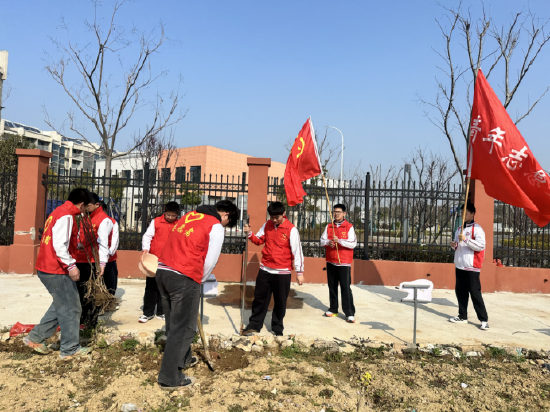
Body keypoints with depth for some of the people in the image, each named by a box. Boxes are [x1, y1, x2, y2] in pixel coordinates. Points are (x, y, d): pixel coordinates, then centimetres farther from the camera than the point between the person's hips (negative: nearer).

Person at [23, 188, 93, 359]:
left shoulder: (59, 212, 13)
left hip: (47, 268, 10)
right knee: (71, 309, 1)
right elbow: (60, 245, -26)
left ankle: (35, 338, 28)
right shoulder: (66, 216, -18)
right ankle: (70, 350, 11)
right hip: (57, 271, -10)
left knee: (61, 306, 21)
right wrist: (71, 266, -25)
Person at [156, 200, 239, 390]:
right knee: (183, 328, 4)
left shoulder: (190, 215, 18)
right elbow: (209, 262, -6)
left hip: (162, 271, 8)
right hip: (183, 278, -8)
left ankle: (183, 359, 40)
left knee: (174, 323, 21)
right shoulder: (216, 227, -4)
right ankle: (170, 378, 12)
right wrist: (199, 281, 11)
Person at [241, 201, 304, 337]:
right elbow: (259, 240, 12)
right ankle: (254, 325, 26)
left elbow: (297, 251, -11)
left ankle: (277, 329, 26)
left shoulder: (291, 229, -12)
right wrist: (250, 234, -9)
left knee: (280, 302, 10)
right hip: (265, 270, 4)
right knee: (259, 299, 12)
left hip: (283, 272, -4)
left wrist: (299, 272, -11)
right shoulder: (267, 225, 3)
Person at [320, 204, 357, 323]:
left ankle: (350, 313, 0)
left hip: (344, 262, -5)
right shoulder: (329, 226, 10)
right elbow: (322, 240, 9)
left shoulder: (349, 227, -3)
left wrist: (339, 241, -21)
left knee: (346, 287, -6)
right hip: (331, 261, 5)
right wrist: (328, 242, -13)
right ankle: (333, 309, 25)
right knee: (332, 286, 12)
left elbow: (353, 244, -10)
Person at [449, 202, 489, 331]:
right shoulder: (459, 229, 16)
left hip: (471, 267, -7)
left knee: (475, 293, -5)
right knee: (460, 292, 11)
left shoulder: (477, 229, -7)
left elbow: (481, 246, -18)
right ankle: (462, 316, 22)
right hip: (459, 266, 8)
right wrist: (454, 245, 4)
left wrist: (466, 239, -24)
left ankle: (484, 320, 4)